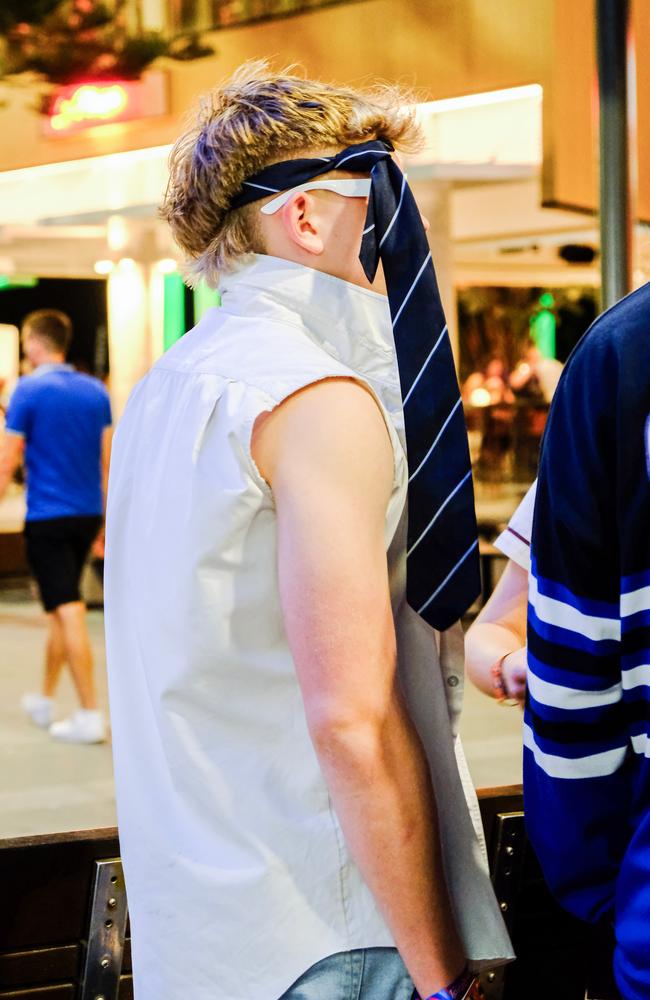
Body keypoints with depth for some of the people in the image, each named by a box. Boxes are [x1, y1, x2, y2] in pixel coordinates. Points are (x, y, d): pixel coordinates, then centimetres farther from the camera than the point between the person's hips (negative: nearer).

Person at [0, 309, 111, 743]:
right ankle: (45, 700, 30)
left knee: (69, 612, -7)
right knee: (62, 611, 19)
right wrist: (106, 518, 16)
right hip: (88, 513, 6)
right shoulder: (96, 391, 6)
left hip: (48, 517, -6)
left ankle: (91, 715, -9)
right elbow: (107, 460, 9)